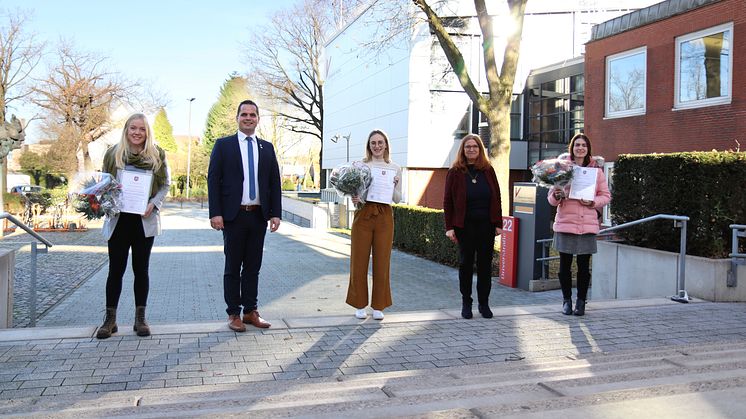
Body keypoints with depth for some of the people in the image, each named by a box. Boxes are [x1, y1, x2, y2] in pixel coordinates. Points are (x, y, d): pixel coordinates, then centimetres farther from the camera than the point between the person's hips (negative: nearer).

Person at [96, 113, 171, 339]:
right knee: (116, 269, 3)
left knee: (141, 269, 7)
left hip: (145, 220, 0)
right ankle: (110, 318, 13)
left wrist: (153, 203, -11)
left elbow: (165, 184, 5)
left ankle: (140, 318, 15)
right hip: (118, 219, 0)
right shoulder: (113, 153, 4)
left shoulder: (157, 155, 3)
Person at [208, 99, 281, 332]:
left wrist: (276, 213, 2)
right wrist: (215, 213, -11)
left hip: (259, 216, 3)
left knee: (253, 266, 10)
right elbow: (213, 180, -3)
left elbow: (274, 182, 10)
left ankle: (250, 311, 19)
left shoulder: (267, 147, 11)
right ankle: (233, 314, 14)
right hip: (234, 215, -3)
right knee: (233, 267, 5)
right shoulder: (223, 145, 2)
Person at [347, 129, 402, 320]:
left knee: (382, 261, 3)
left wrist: (393, 186, -9)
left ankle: (378, 306, 15)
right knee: (359, 260, 2)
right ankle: (360, 304, 15)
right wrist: (354, 199, -13)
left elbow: (398, 199, 9)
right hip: (363, 215, -1)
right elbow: (353, 191, 8)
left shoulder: (395, 168, 8)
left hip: (384, 217, 1)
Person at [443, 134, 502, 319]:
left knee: (485, 263, 6)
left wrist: (498, 223, 2)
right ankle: (466, 303, 16)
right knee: (465, 263, 6)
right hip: (465, 226, -2)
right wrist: (449, 227, -7)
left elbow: (496, 198, 8)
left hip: (486, 224, 2)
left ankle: (484, 303, 18)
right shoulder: (455, 172, 0)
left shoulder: (488, 170, 7)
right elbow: (448, 201, -1)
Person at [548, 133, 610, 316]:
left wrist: (593, 202, -9)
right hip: (565, 223, 0)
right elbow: (551, 196, 6)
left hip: (587, 224, 0)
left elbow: (605, 196, 10)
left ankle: (581, 301, 18)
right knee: (565, 264, 6)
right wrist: (556, 196, -16)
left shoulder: (596, 169, 6)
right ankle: (567, 299, 20)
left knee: (584, 265, 4)